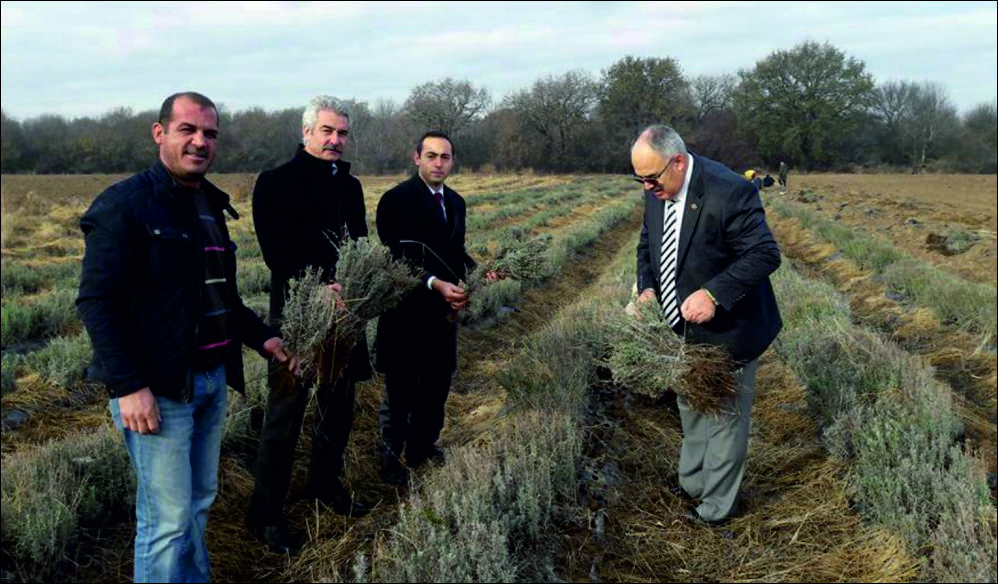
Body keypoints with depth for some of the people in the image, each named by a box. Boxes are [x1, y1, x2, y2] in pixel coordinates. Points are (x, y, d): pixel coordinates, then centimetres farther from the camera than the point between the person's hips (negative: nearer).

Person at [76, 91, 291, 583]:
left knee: (199, 503, 17)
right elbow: (97, 301, -16)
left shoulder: (210, 204, 13)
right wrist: (128, 386, -21)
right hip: (159, 387, -8)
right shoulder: (125, 204, -11)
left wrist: (261, 336, 13)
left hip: (212, 380, 8)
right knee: (168, 520, 0)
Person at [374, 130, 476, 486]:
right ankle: (391, 455, 22)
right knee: (400, 389, 6)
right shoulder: (397, 199, -12)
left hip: (444, 310, 7)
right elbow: (396, 258, -19)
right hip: (407, 311, -7)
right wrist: (436, 284, -27)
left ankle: (423, 446, 31)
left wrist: (474, 270, -3)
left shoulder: (455, 202, 11)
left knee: (437, 384, 15)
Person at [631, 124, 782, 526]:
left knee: (725, 416, 9)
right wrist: (647, 287, -7)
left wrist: (713, 293, -33)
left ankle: (715, 507, 26)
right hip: (684, 330, 8)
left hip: (725, 331, -7)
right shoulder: (657, 192, -3)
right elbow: (647, 246, 12)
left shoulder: (728, 191, -26)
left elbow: (765, 254, -24)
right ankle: (692, 484, 44)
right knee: (691, 410, 24)